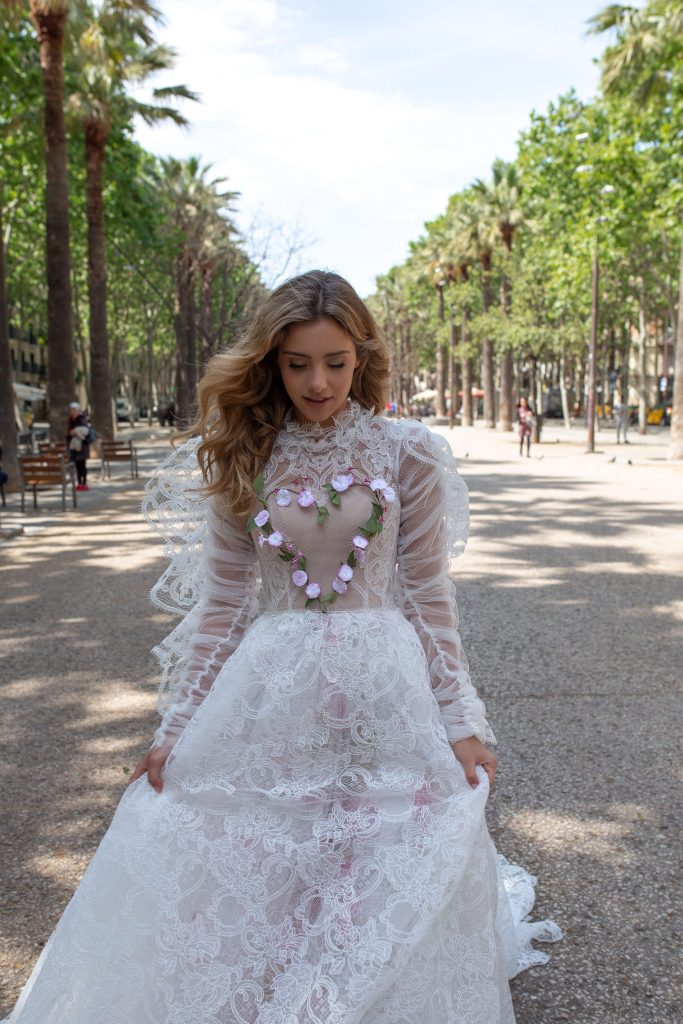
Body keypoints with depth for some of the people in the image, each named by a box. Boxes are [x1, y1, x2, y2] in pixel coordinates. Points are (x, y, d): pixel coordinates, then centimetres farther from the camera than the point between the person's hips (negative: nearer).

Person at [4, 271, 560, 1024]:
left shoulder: (406, 454, -2)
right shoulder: (243, 460, 3)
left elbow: (429, 595, 1)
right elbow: (222, 601, 5)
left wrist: (459, 721, 0)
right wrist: (177, 725, 3)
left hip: (384, 686, -1)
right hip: (268, 690, 2)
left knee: (388, 888, 6)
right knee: (240, 878, 6)